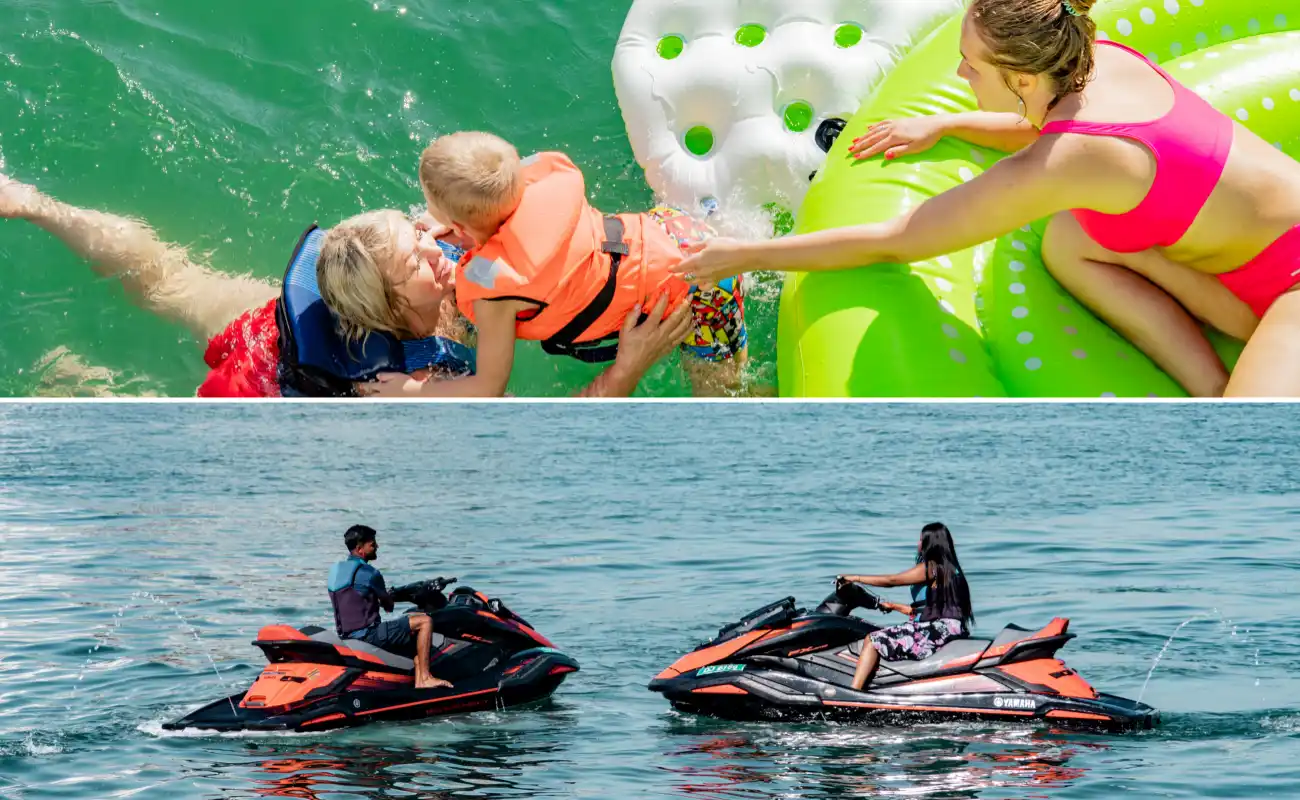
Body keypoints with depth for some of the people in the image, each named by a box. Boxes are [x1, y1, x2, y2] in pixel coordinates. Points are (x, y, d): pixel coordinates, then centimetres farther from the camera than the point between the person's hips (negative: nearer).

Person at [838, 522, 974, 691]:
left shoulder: (931, 567, -7)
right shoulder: (949, 568, 21)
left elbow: (892, 580, -8)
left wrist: (855, 578, -1)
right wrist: (893, 606, 30)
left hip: (938, 632, -10)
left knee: (872, 641, -10)